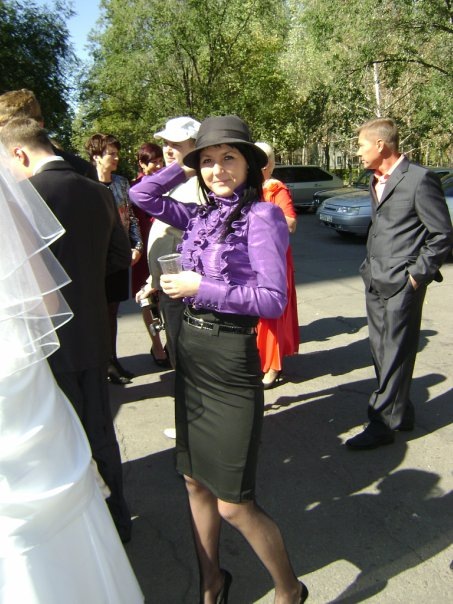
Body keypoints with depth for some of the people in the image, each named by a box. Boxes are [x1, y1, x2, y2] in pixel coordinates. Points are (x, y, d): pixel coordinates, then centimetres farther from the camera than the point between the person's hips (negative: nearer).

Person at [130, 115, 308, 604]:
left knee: (233, 504, 2)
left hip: (230, 360, -7)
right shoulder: (201, 215, 9)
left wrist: (201, 288, -16)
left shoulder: (261, 215, -11)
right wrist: (185, 166, 9)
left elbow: (274, 300, -17)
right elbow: (141, 194, 15)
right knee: (196, 481, 18)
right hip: (190, 352, 7)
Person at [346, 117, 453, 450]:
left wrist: (417, 275, -12)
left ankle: (383, 423, 9)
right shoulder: (377, 182, 14)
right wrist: (371, 266, 12)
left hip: (402, 283, -8)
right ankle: (400, 412, 28)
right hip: (376, 281, 8)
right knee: (380, 349, 13)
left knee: (396, 353, -1)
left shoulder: (420, 179, -11)